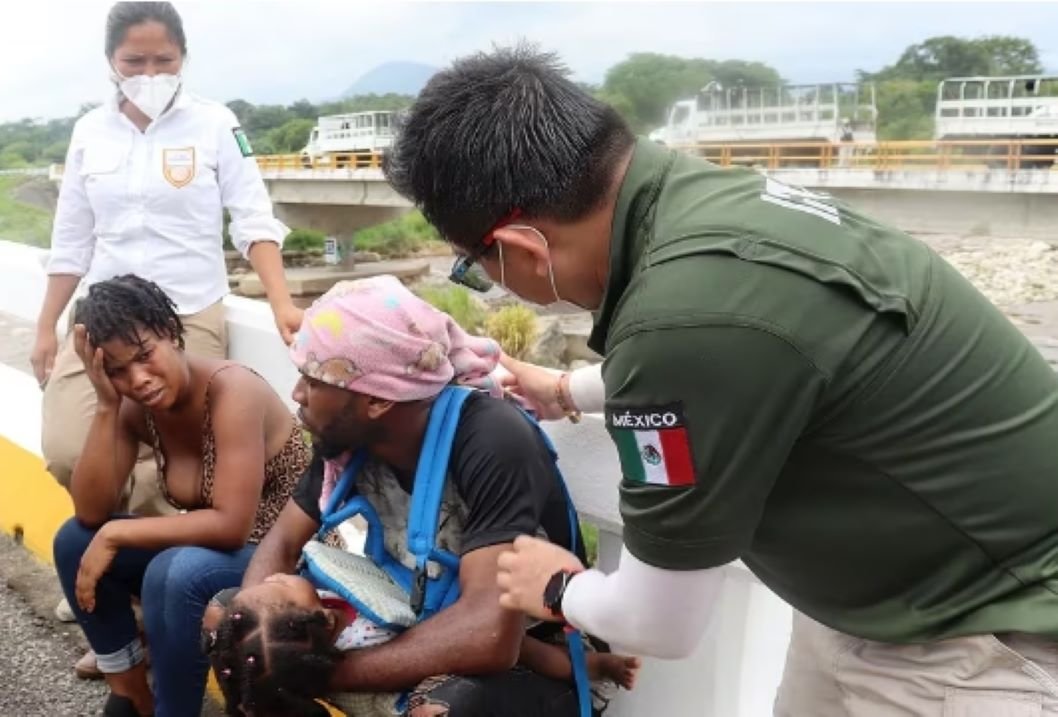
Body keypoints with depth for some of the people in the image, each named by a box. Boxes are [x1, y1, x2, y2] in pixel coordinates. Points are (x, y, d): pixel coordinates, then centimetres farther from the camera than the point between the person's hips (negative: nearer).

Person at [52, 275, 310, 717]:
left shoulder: (232, 390, -25)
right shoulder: (136, 407, -3)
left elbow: (232, 525, -30)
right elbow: (91, 513, -10)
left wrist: (116, 535, -22)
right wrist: (106, 406, -19)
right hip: (209, 548, 8)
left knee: (175, 573, -33)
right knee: (75, 540, -3)